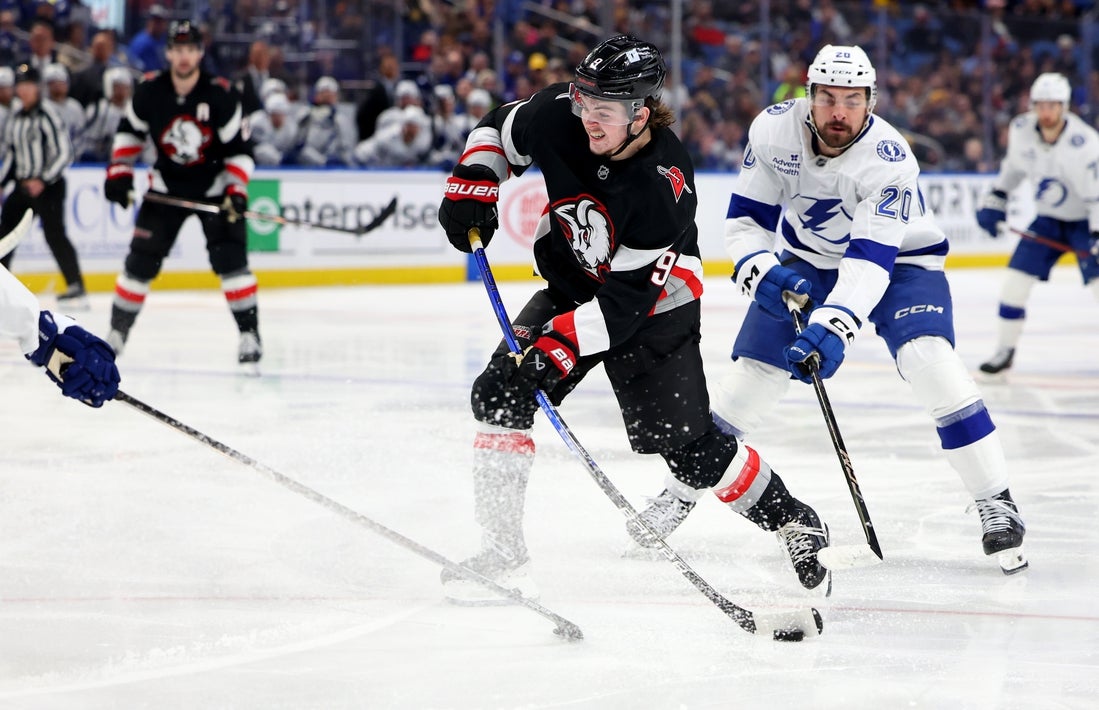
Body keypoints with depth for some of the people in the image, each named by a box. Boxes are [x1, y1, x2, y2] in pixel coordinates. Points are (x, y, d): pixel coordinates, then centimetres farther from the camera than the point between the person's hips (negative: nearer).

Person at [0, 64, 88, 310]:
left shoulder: (48, 115, -13)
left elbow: (64, 153, -16)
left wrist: (43, 181, -21)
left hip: (49, 186, -8)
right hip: (23, 186, 8)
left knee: (54, 234, -16)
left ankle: (77, 289, -16)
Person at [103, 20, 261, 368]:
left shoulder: (221, 95, -19)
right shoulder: (149, 92, -12)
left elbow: (239, 148, -13)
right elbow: (129, 131, 6)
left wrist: (236, 191, -23)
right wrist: (118, 172, -2)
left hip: (216, 187, -2)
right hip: (167, 187, 2)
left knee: (230, 259, -15)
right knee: (141, 261, -2)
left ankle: (250, 335, -7)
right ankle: (116, 332, 11)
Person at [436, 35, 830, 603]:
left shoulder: (663, 189, -33)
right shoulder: (558, 115, -19)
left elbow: (625, 302, -32)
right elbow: (499, 130, 4)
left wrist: (558, 348, -38)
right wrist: (471, 188, -11)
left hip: (652, 307, -5)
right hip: (571, 288, 5)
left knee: (687, 447, -5)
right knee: (500, 394, -13)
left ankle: (790, 520, 18)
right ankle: (502, 552, -8)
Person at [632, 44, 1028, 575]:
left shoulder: (889, 160, -33)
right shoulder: (774, 130, -21)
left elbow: (871, 260, -40)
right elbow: (745, 217, -12)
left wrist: (832, 328, -54)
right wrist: (760, 271, -32)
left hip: (898, 258, -3)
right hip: (806, 260, 4)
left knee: (929, 362, -26)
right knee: (750, 376, -3)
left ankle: (995, 503, -17)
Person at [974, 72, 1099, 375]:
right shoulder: (1021, 130, -10)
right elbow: (1013, 165, 11)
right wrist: (995, 199, 9)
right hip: (1047, 219, 5)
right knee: (1015, 281, -3)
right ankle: (1005, 351, 13)